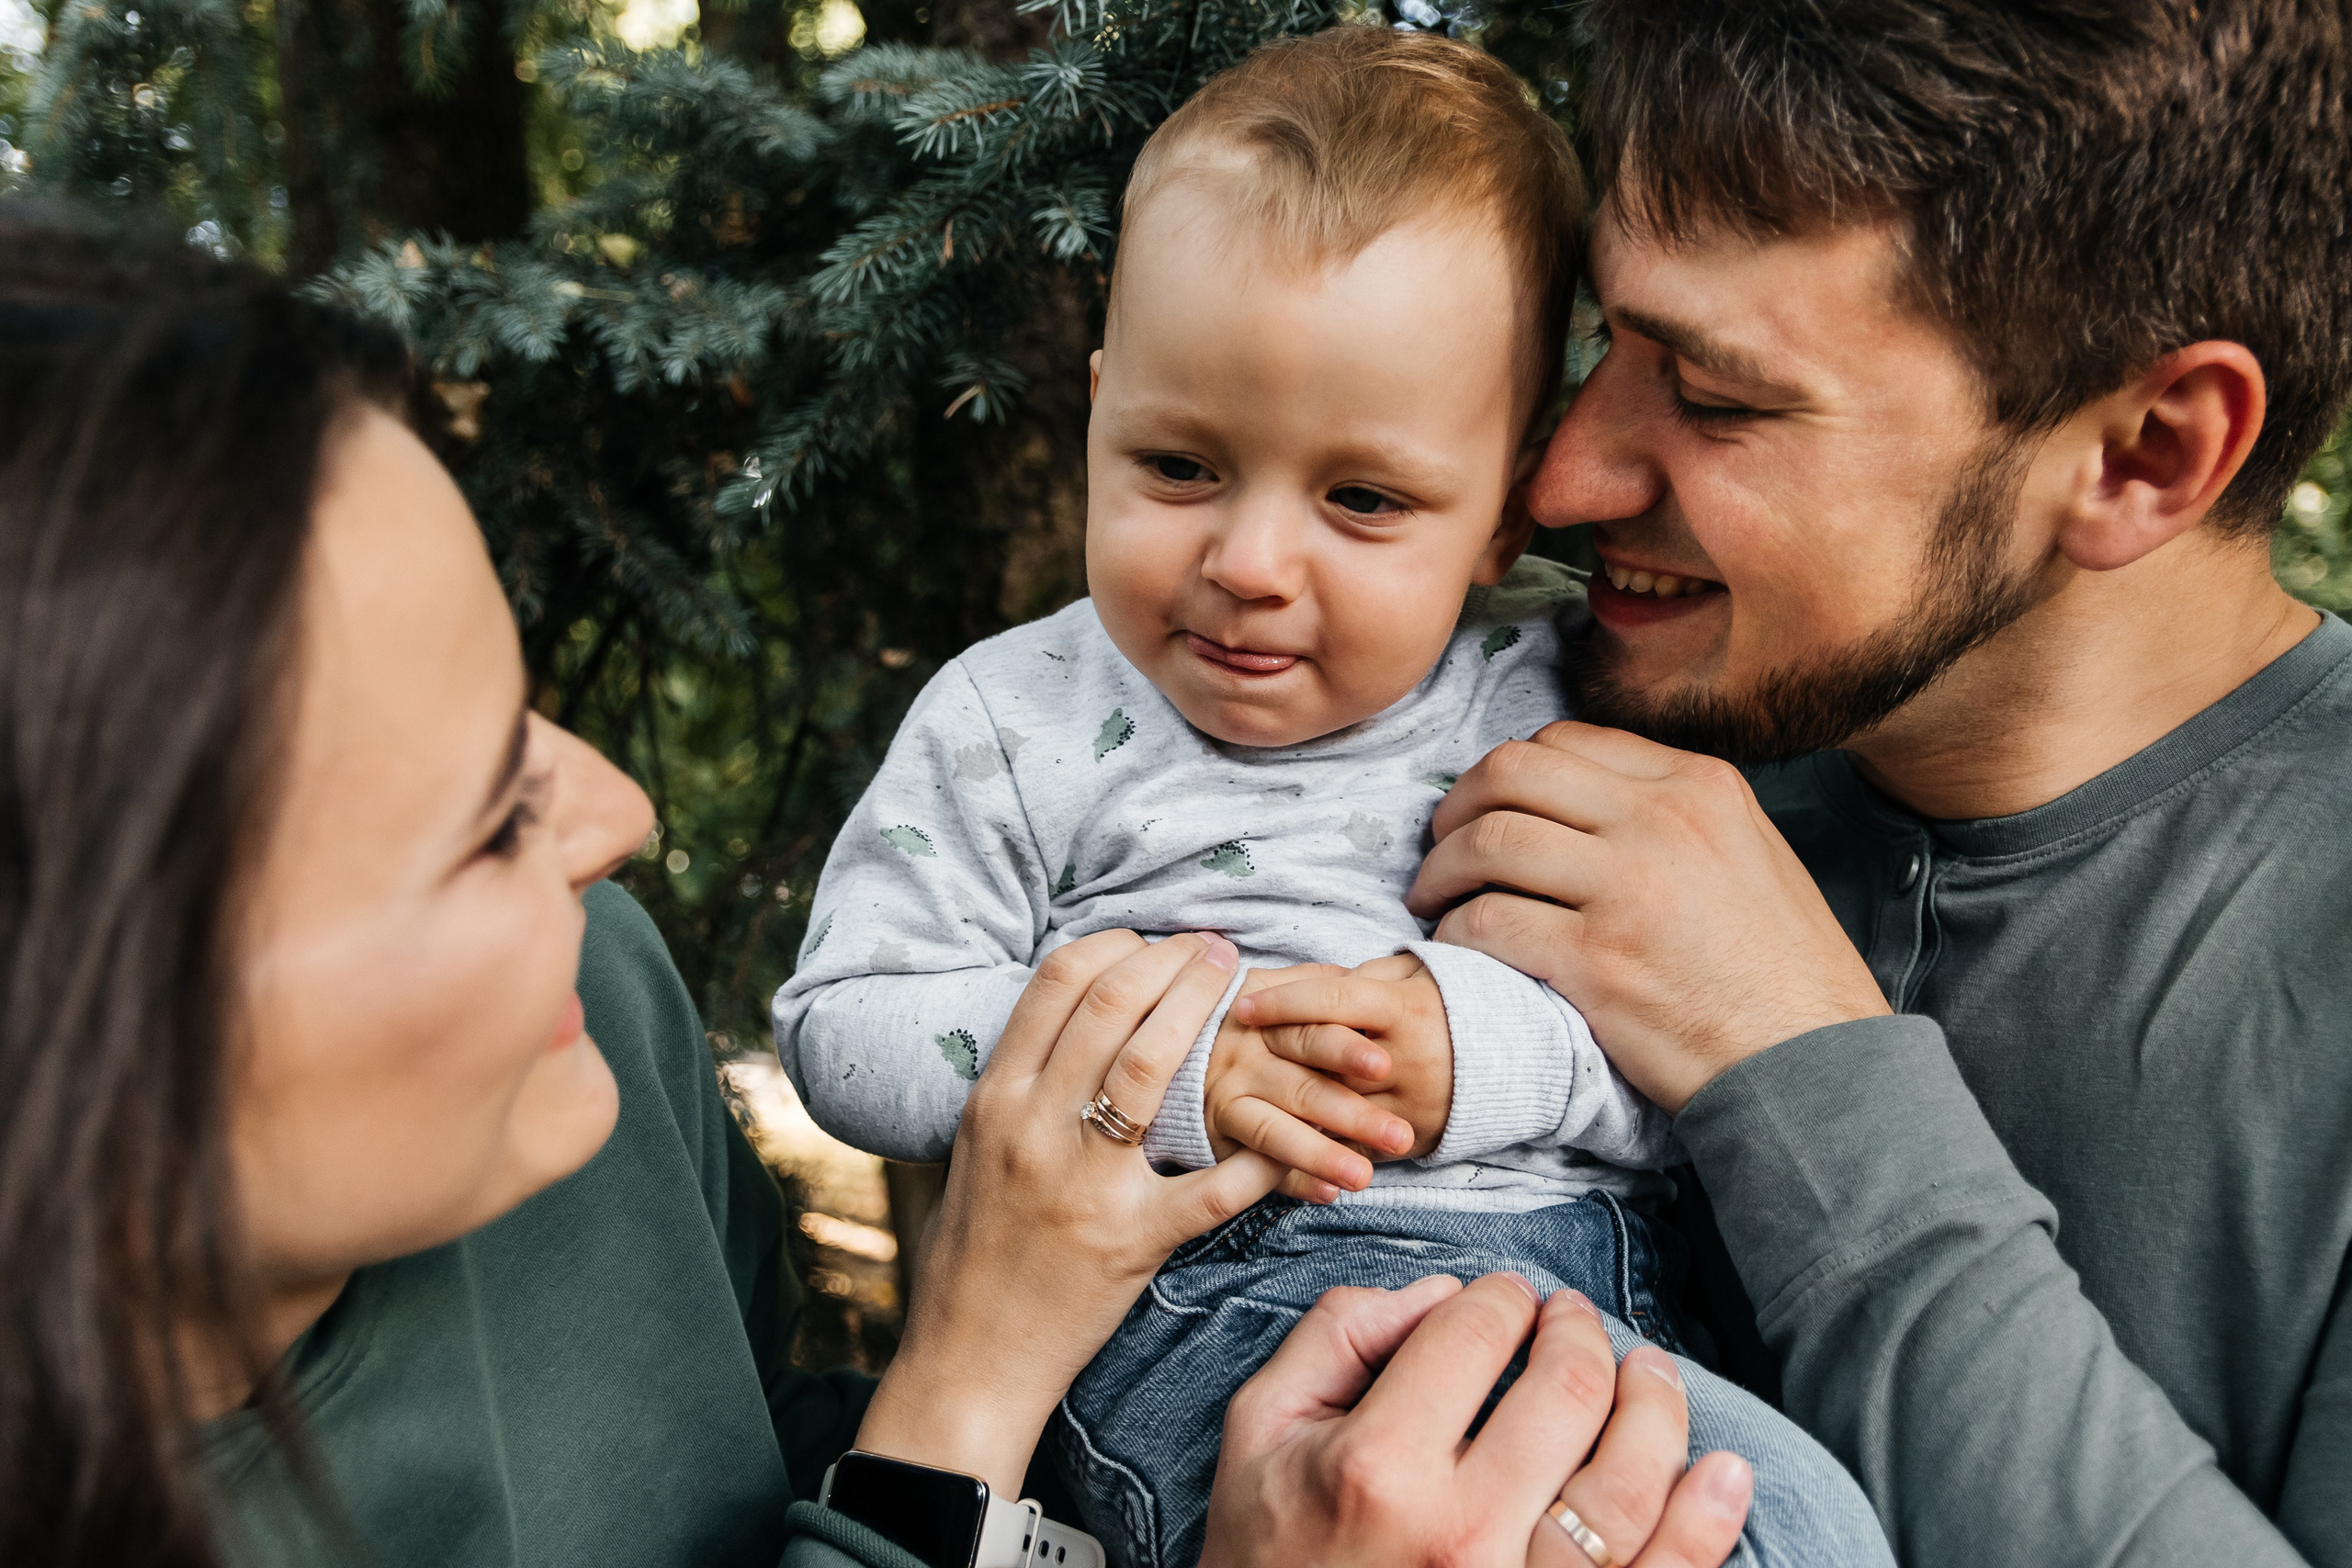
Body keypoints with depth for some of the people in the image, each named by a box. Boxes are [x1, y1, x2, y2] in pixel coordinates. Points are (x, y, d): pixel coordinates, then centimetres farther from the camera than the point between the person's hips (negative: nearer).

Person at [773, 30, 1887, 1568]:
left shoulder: (1568, 700, 9)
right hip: (1217, 1306, -4)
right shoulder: (1021, 724, 6)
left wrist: (1491, 1045, -16)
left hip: (1600, 1283, 5)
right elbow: (848, 1027, 2)